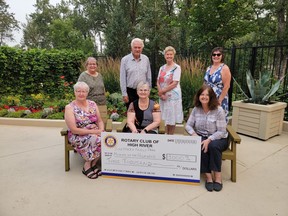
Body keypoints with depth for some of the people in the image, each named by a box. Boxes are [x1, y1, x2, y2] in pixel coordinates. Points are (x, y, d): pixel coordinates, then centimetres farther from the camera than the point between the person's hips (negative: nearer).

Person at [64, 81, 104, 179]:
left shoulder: (92, 104, 8)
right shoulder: (69, 107, -7)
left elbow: (100, 121, 9)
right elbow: (74, 130, -13)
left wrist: (101, 130, -14)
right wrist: (93, 131, -19)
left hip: (95, 133, 4)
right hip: (78, 136, -4)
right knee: (96, 139, -32)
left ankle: (92, 164, -6)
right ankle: (87, 166, -9)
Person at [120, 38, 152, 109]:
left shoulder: (146, 59, 4)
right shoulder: (125, 60, -3)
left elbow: (148, 77, 10)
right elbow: (122, 79, -3)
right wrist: (124, 94, -5)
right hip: (130, 91, -2)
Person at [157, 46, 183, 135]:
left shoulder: (177, 67, -6)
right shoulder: (162, 68, 10)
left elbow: (174, 84, -14)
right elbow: (158, 82, 7)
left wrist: (162, 91, -12)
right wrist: (161, 93, -9)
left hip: (173, 96, -5)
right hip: (163, 96, 5)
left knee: (172, 118, 3)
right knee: (166, 118, 12)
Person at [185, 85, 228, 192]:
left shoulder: (218, 110, -14)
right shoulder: (196, 109, -2)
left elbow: (221, 131, -15)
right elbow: (188, 125, 1)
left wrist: (209, 140, -28)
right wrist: (194, 134, -18)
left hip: (218, 139, -2)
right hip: (201, 137, 2)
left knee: (213, 146, -34)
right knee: (200, 147, -31)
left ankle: (217, 176, -20)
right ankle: (208, 175, -20)